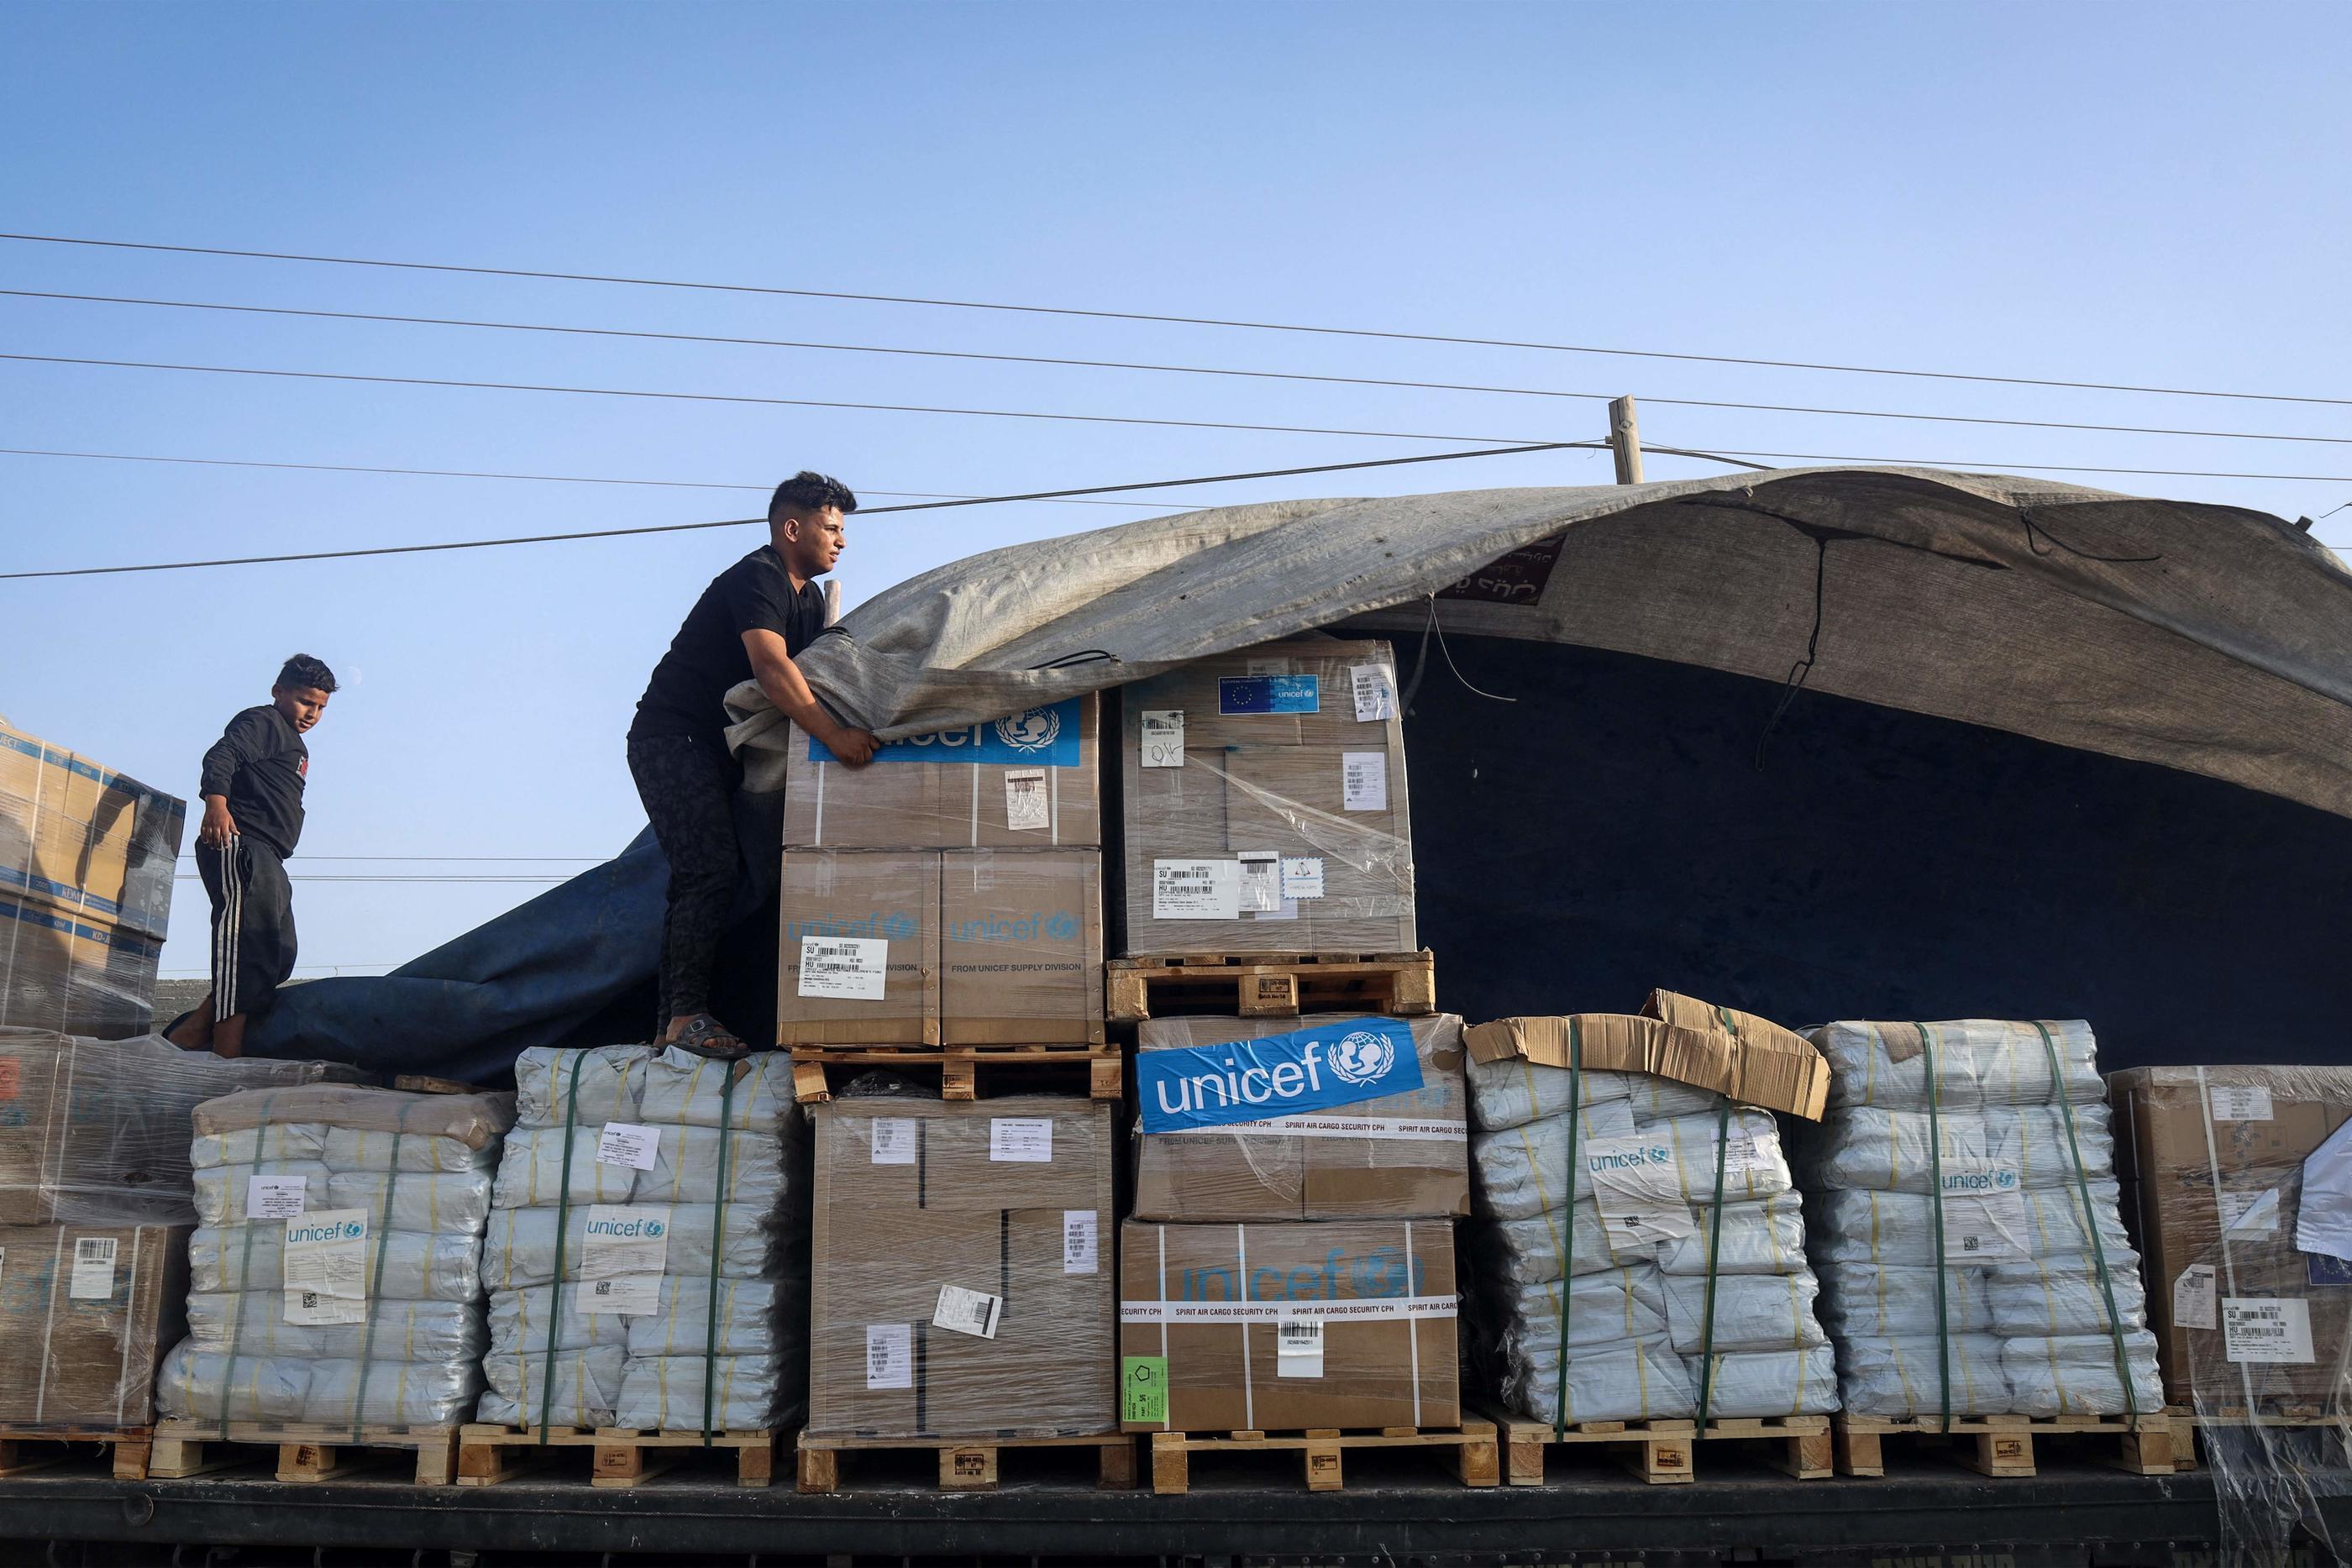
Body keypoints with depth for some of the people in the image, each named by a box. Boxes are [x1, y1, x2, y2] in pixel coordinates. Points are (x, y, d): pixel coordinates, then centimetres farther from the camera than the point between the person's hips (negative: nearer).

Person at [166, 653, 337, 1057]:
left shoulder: (294, 746, 31)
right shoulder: (262, 722, 1)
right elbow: (221, 756, -16)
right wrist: (216, 802, -32)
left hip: (267, 861, 10)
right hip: (240, 846, -10)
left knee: (278, 956, 4)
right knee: (247, 943, -21)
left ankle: (190, 1033, 1)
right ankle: (227, 1053, -29)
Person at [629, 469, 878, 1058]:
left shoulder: (810, 597, 14)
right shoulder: (756, 579, -17)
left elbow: (816, 673, 10)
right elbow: (771, 666, -32)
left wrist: (859, 723, -7)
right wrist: (835, 734, -40)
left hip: (718, 746, 10)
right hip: (671, 738, -10)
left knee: (700, 878, 7)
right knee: (712, 871, -19)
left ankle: (674, 1021, 10)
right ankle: (686, 1016, -17)